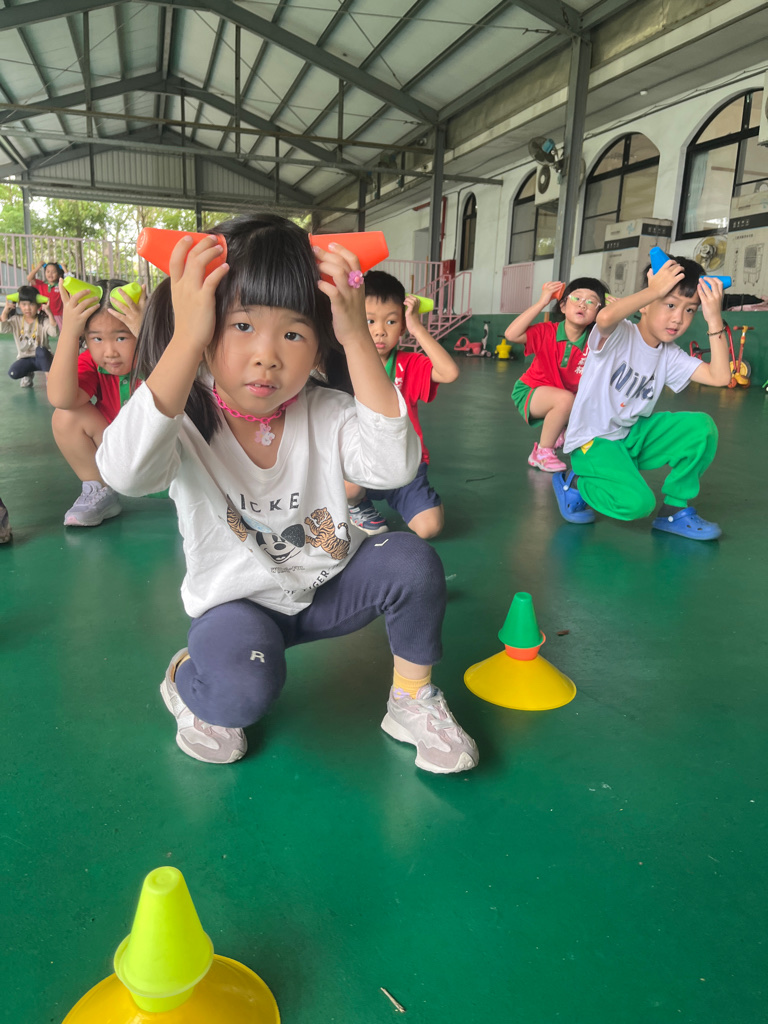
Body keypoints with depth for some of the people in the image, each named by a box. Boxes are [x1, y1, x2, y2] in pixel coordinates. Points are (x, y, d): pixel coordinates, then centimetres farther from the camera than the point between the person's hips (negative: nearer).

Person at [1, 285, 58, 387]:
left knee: (40, 350, -37)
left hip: (42, 358, -3)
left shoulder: (44, 321, -8)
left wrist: (49, 313, -31)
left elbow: (54, 333, -27)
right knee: (13, 373, -23)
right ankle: (28, 374, 13)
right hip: (25, 358, 3)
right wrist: (5, 310, -17)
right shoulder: (16, 320, 2)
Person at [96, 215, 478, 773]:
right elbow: (125, 470, -42)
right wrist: (184, 340, -44)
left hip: (329, 586, 3)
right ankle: (186, 679, 7)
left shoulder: (326, 414, -12)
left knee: (412, 561, -22)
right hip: (238, 601, -3)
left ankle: (413, 700, 2)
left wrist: (358, 339, -33)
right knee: (243, 691, -32)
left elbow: (395, 465, -31)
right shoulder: (185, 420, -19)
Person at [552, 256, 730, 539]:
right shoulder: (619, 336, -14)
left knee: (701, 427, -12)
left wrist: (714, 319, -11)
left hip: (632, 436, 7)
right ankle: (573, 482, 3)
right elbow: (605, 317, -40)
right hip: (592, 440, -7)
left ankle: (675, 510, 3)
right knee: (636, 503, -28)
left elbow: (719, 377, -7)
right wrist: (653, 290, -28)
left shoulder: (670, 356, 5)